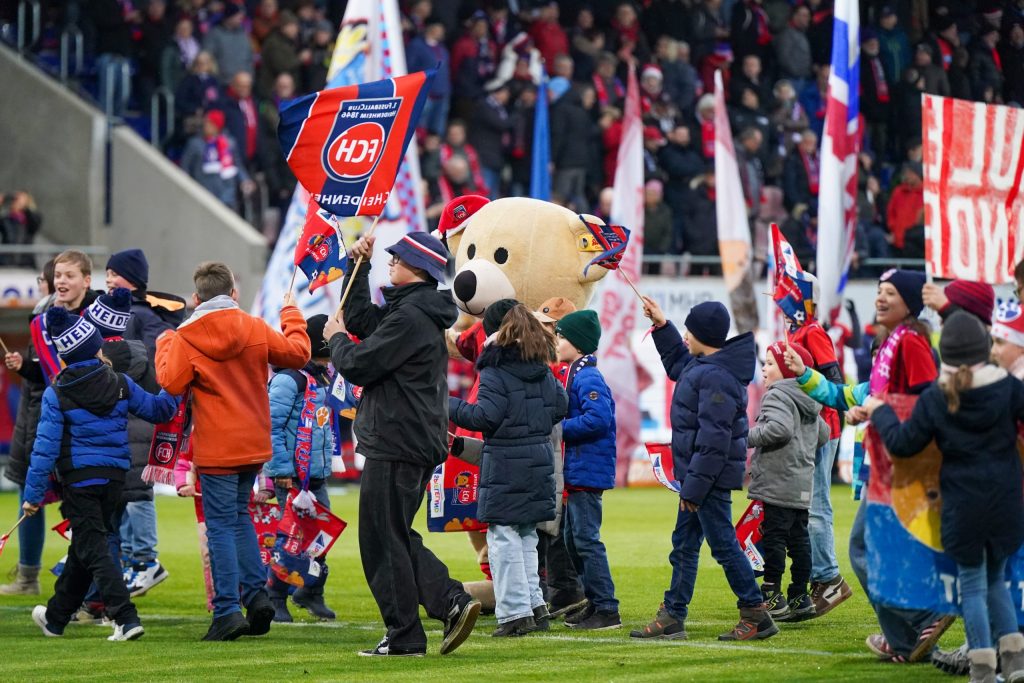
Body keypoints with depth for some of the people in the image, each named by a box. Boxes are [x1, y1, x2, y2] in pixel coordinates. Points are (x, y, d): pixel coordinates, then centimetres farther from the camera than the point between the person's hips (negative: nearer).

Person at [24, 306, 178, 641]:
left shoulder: (56, 394, -9)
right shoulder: (121, 385, 0)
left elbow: (46, 447, -10)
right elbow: (159, 410, 9)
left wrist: (33, 494, -5)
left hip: (79, 479, -5)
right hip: (114, 477, 5)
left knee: (93, 550, -4)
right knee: (83, 547, 17)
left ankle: (126, 619, -19)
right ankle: (56, 617, 31)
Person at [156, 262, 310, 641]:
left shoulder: (186, 337, -11)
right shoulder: (255, 329, -1)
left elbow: (171, 382, -13)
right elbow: (298, 353, 6)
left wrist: (164, 344, 4)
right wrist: (291, 313, 23)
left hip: (216, 449, -4)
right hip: (254, 441, 4)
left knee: (221, 525, -1)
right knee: (239, 514, 21)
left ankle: (228, 611, -7)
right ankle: (256, 593, 10)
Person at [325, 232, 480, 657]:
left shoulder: (411, 318, -17)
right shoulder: (413, 311, 16)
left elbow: (357, 365, -17)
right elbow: (359, 318, 28)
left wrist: (336, 338, 3)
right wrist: (357, 266, 21)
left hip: (395, 448, -10)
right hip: (419, 446, 10)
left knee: (383, 541, -3)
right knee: (396, 538, 16)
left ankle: (404, 636, 0)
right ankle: (452, 602, 5)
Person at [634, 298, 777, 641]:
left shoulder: (716, 377, -23)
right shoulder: (699, 366, 9)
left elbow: (714, 439, -26)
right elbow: (678, 362, 36)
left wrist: (695, 485, -25)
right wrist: (661, 326, 29)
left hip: (711, 477, -11)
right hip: (699, 475, 11)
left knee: (723, 545, -5)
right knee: (684, 545, 15)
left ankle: (756, 615, 2)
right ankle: (672, 618, 22)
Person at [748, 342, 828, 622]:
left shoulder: (777, 396, -12)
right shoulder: (808, 402, 17)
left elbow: (779, 428, -27)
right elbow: (823, 434, 24)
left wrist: (750, 437, -16)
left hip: (778, 484, -9)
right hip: (803, 483, 9)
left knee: (773, 536, -5)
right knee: (799, 537, 10)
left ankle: (772, 596, -5)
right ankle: (800, 597, 12)